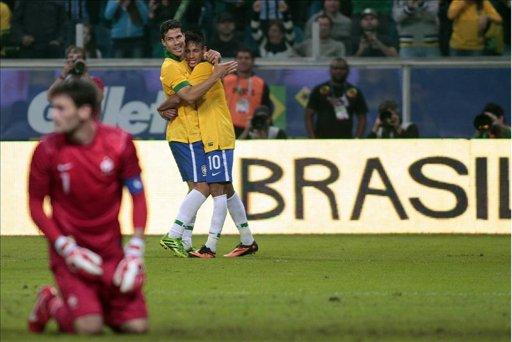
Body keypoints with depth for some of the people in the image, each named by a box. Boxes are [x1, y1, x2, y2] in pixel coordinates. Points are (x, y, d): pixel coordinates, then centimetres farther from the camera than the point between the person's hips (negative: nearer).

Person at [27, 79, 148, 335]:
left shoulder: (119, 143, -7)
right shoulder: (48, 150, -10)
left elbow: (138, 196, 1)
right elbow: (35, 206, -2)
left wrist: (135, 250, -7)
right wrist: (66, 248, -13)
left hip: (111, 250, 2)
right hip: (70, 248, -2)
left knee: (137, 326, -6)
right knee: (89, 328, -19)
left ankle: (96, 304, 24)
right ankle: (50, 304, 13)